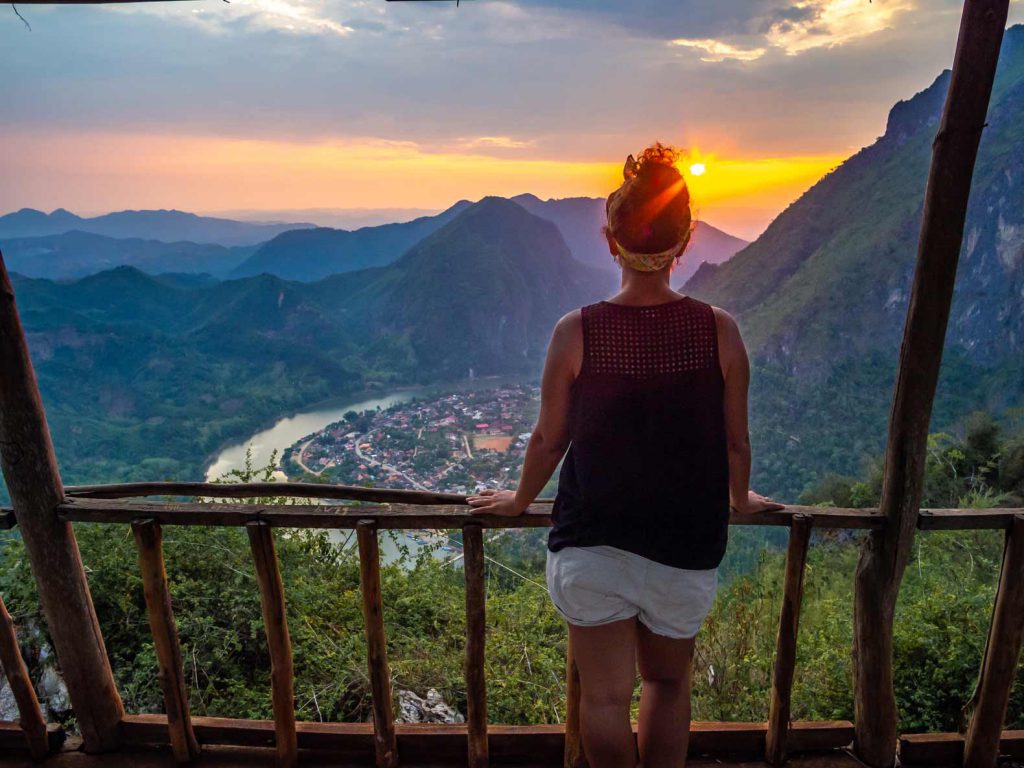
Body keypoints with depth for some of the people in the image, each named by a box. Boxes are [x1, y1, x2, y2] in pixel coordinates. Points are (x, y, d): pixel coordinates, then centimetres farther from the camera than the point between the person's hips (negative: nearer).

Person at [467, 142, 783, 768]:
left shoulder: (577, 332, -15)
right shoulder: (719, 331, -12)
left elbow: (549, 439, -5)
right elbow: (736, 442, -1)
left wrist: (521, 500, 14)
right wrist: (740, 500, 20)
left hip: (590, 543, -1)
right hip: (686, 550, 2)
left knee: (605, 696, 17)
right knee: (668, 684, 25)